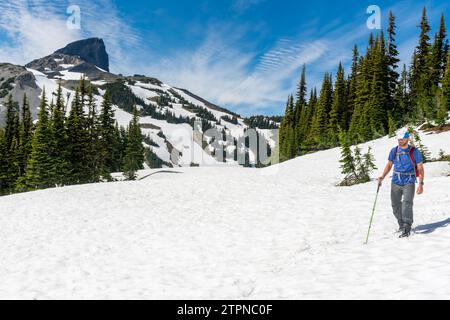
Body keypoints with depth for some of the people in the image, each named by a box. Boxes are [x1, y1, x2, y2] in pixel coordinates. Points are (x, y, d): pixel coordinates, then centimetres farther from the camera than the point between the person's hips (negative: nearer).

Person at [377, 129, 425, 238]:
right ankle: (402, 224, 31)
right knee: (395, 205, 10)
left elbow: (420, 168, -2)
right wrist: (382, 177, 3)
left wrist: (421, 184, -10)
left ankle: (406, 229, -13)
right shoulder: (394, 151, 6)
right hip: (396, 182, 4)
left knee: (407, 204, -17)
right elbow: (389, 165, 15)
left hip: (409, 183, -4)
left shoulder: (414, 151, -3)